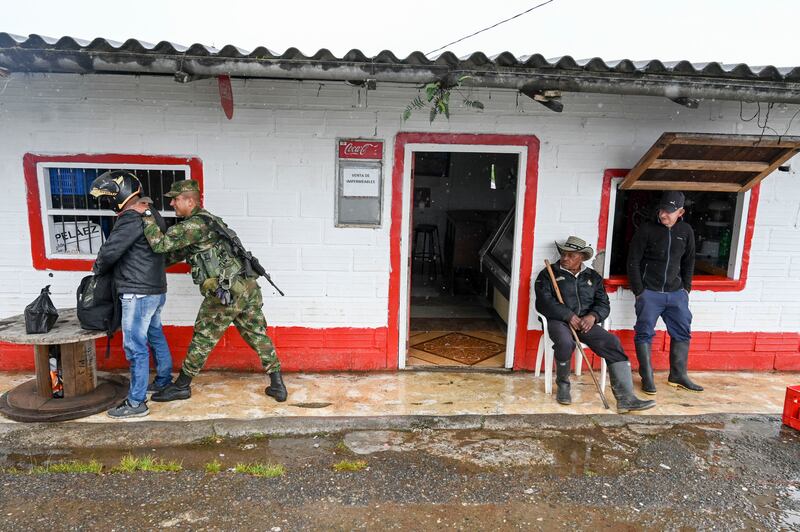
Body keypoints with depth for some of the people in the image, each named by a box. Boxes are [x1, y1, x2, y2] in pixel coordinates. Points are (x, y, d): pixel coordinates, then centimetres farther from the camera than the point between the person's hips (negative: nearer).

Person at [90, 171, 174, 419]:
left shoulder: (132, 218, -19)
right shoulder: (152, 214, 10)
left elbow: (110, 252, -20)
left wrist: (98, 268, 3)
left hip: (138, 293, -10)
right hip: (156, 289, 10)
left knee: (135, 347, -3)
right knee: (156, 336, 21)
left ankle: (136, 403, 4)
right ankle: (163, 381, 36)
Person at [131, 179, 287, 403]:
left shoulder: (195, 225, -9)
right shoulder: (206, 220, 21)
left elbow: (160, 244, -15)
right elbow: (178, 252, 28)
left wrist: (146, 215, -5)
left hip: (226, 293, -9)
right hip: (248, 286, 9)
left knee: (203, 339, 7)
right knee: (258, 336, 12)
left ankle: (181, 386, 23)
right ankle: (278, 386, 15)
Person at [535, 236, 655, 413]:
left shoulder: (593, 277, 20)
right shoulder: (548, 274, 8)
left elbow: (603, 304, 12)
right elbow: (544, 302, -6)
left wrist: (593, 316, -11)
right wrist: (569, 316, -18)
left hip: (586, 322, 4)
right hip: (559, 321, -3)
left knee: (613, 343, -21)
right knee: (565, 342, -37)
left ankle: (625, 398, -23)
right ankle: (563, 385, -9)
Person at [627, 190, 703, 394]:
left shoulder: (686, 231, 4)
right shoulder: (646, 229, -8)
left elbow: (689, 262, 15)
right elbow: (633, 261, -7)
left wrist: (686, 288, 9)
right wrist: (639, 291, -10)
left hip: (676, 293, 5)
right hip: (649, 292, -4)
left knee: (682, 332, 10)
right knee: (645, 333, -2)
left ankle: (678, 375, 23)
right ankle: (647, 377, 7)